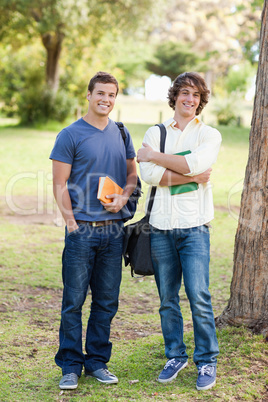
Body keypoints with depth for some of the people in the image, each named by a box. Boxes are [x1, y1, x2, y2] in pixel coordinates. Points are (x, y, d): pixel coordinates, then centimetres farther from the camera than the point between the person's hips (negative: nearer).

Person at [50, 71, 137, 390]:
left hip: (113, 229, 5)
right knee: (74, 300, 0)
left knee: (107, 301, 9)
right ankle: (70, 366, 11)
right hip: (82, 230, -4)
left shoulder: (121, 134, 12)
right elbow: (59, 185, -4)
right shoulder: (70, 135, -3)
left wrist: (123, 197, -2)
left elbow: (132, 173, 19)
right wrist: (72, 223, -11)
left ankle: (97, 361, 22)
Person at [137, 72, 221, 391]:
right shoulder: (155, 133, 10)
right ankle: (175, 356, 23)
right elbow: (148, 174, -6)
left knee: (199, 297, -7)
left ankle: (207, 362, 6)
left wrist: (154, 156, -5)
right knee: (167, 298, 8)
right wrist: (191, 176, -11)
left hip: (194, 227, -2)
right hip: (161, 226, 3)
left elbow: (194, 164, -15)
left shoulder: (209, 135, 6)